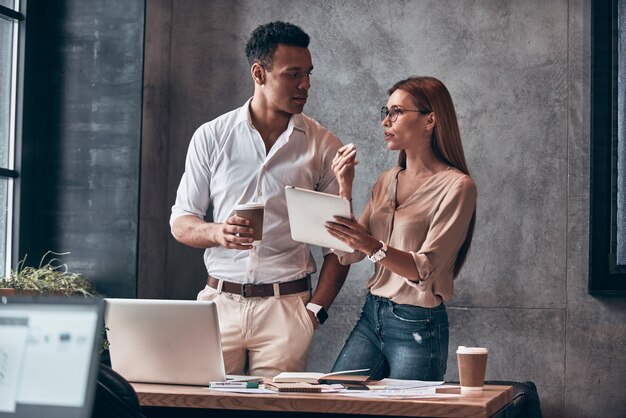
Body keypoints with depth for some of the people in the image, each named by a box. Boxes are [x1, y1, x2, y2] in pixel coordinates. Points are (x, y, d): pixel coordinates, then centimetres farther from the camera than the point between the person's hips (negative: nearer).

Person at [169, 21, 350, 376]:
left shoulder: (324, 147, 4)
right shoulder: (211, 137, 5)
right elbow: (181, 223, 8)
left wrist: (317, 308, -5)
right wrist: (217, 232, -13)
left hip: (286, 305, -1)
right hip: (220, 302, 1)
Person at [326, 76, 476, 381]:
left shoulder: (456, 186, -10)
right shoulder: (387, 181, 11)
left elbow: (425, 270, -18)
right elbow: (347, 255, 5)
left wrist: (372, 246, -34)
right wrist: (345, 190, -4)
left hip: (419, 328, -6)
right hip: (371, 317, 6)